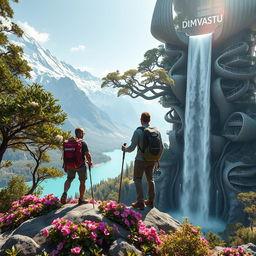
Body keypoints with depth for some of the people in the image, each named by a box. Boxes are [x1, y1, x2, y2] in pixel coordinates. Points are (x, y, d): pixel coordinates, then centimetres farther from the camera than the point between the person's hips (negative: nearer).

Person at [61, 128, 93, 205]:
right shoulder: (83, 143, -12)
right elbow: (87, 154, -18)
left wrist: (65, 165, 16)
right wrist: (90, 162, 1)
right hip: (81, 165, -4)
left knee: (69, 179, 23)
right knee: (82, 181, 12)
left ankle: (65, 193, 1)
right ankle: (81, 199, 20)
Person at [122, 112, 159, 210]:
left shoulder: (138, 131, -14)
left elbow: (132, 148, -15)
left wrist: (125, 149, 7)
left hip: (141, 159, -5)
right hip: (152, 160, 5)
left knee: (137, 179, 8)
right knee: (150, 179, 18)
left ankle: (140, 202, 5)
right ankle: (150, 201, 27)